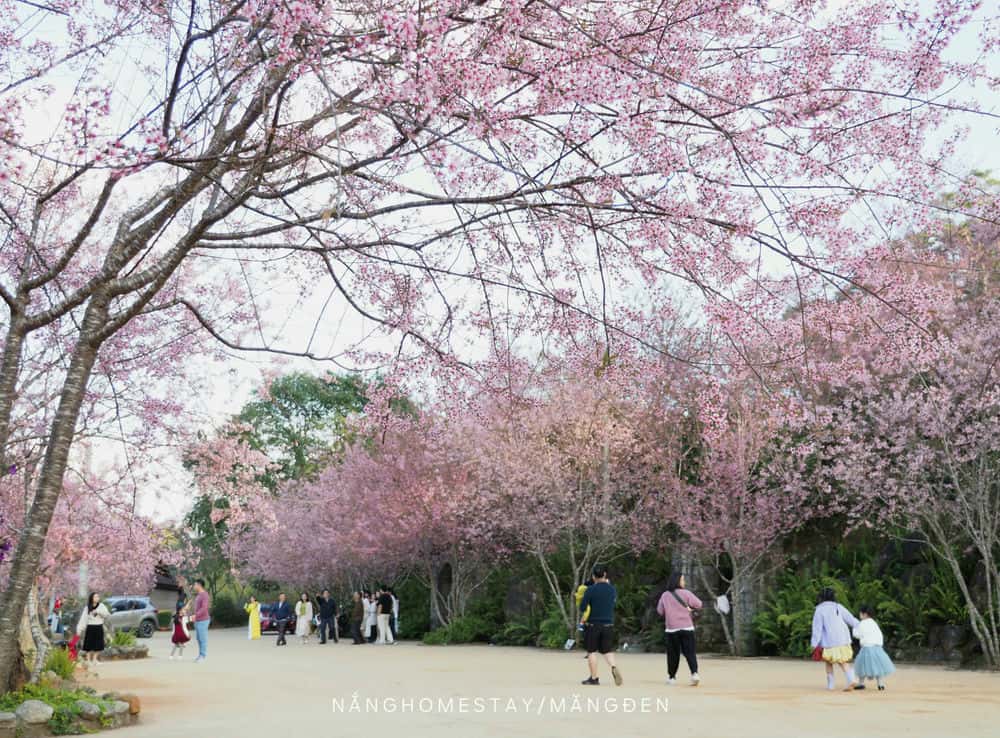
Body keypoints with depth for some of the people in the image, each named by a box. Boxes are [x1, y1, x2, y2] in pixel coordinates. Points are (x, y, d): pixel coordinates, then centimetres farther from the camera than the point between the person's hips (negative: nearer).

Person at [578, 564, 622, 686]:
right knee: (607, 650, 12)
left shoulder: (590, 590, -11)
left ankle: (594, 678, 8)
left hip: (593, 624, -3)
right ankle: (613, 667, -14)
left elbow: (582, 608, -11)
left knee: (592, 651, 6)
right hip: (608, 624, 4)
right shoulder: (612, 589, 2)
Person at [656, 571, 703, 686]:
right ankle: (694, 673, -18)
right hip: (687, 628, -2)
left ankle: (671, 677, 17)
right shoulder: (685, 593, -5)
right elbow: (698, 604, -7)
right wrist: (690, 608, 9)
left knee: (673, 654, 12)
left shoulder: (665, 595, 3)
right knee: (690, 652, 0)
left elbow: (660, 611, 13)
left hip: (671, 629, 2)